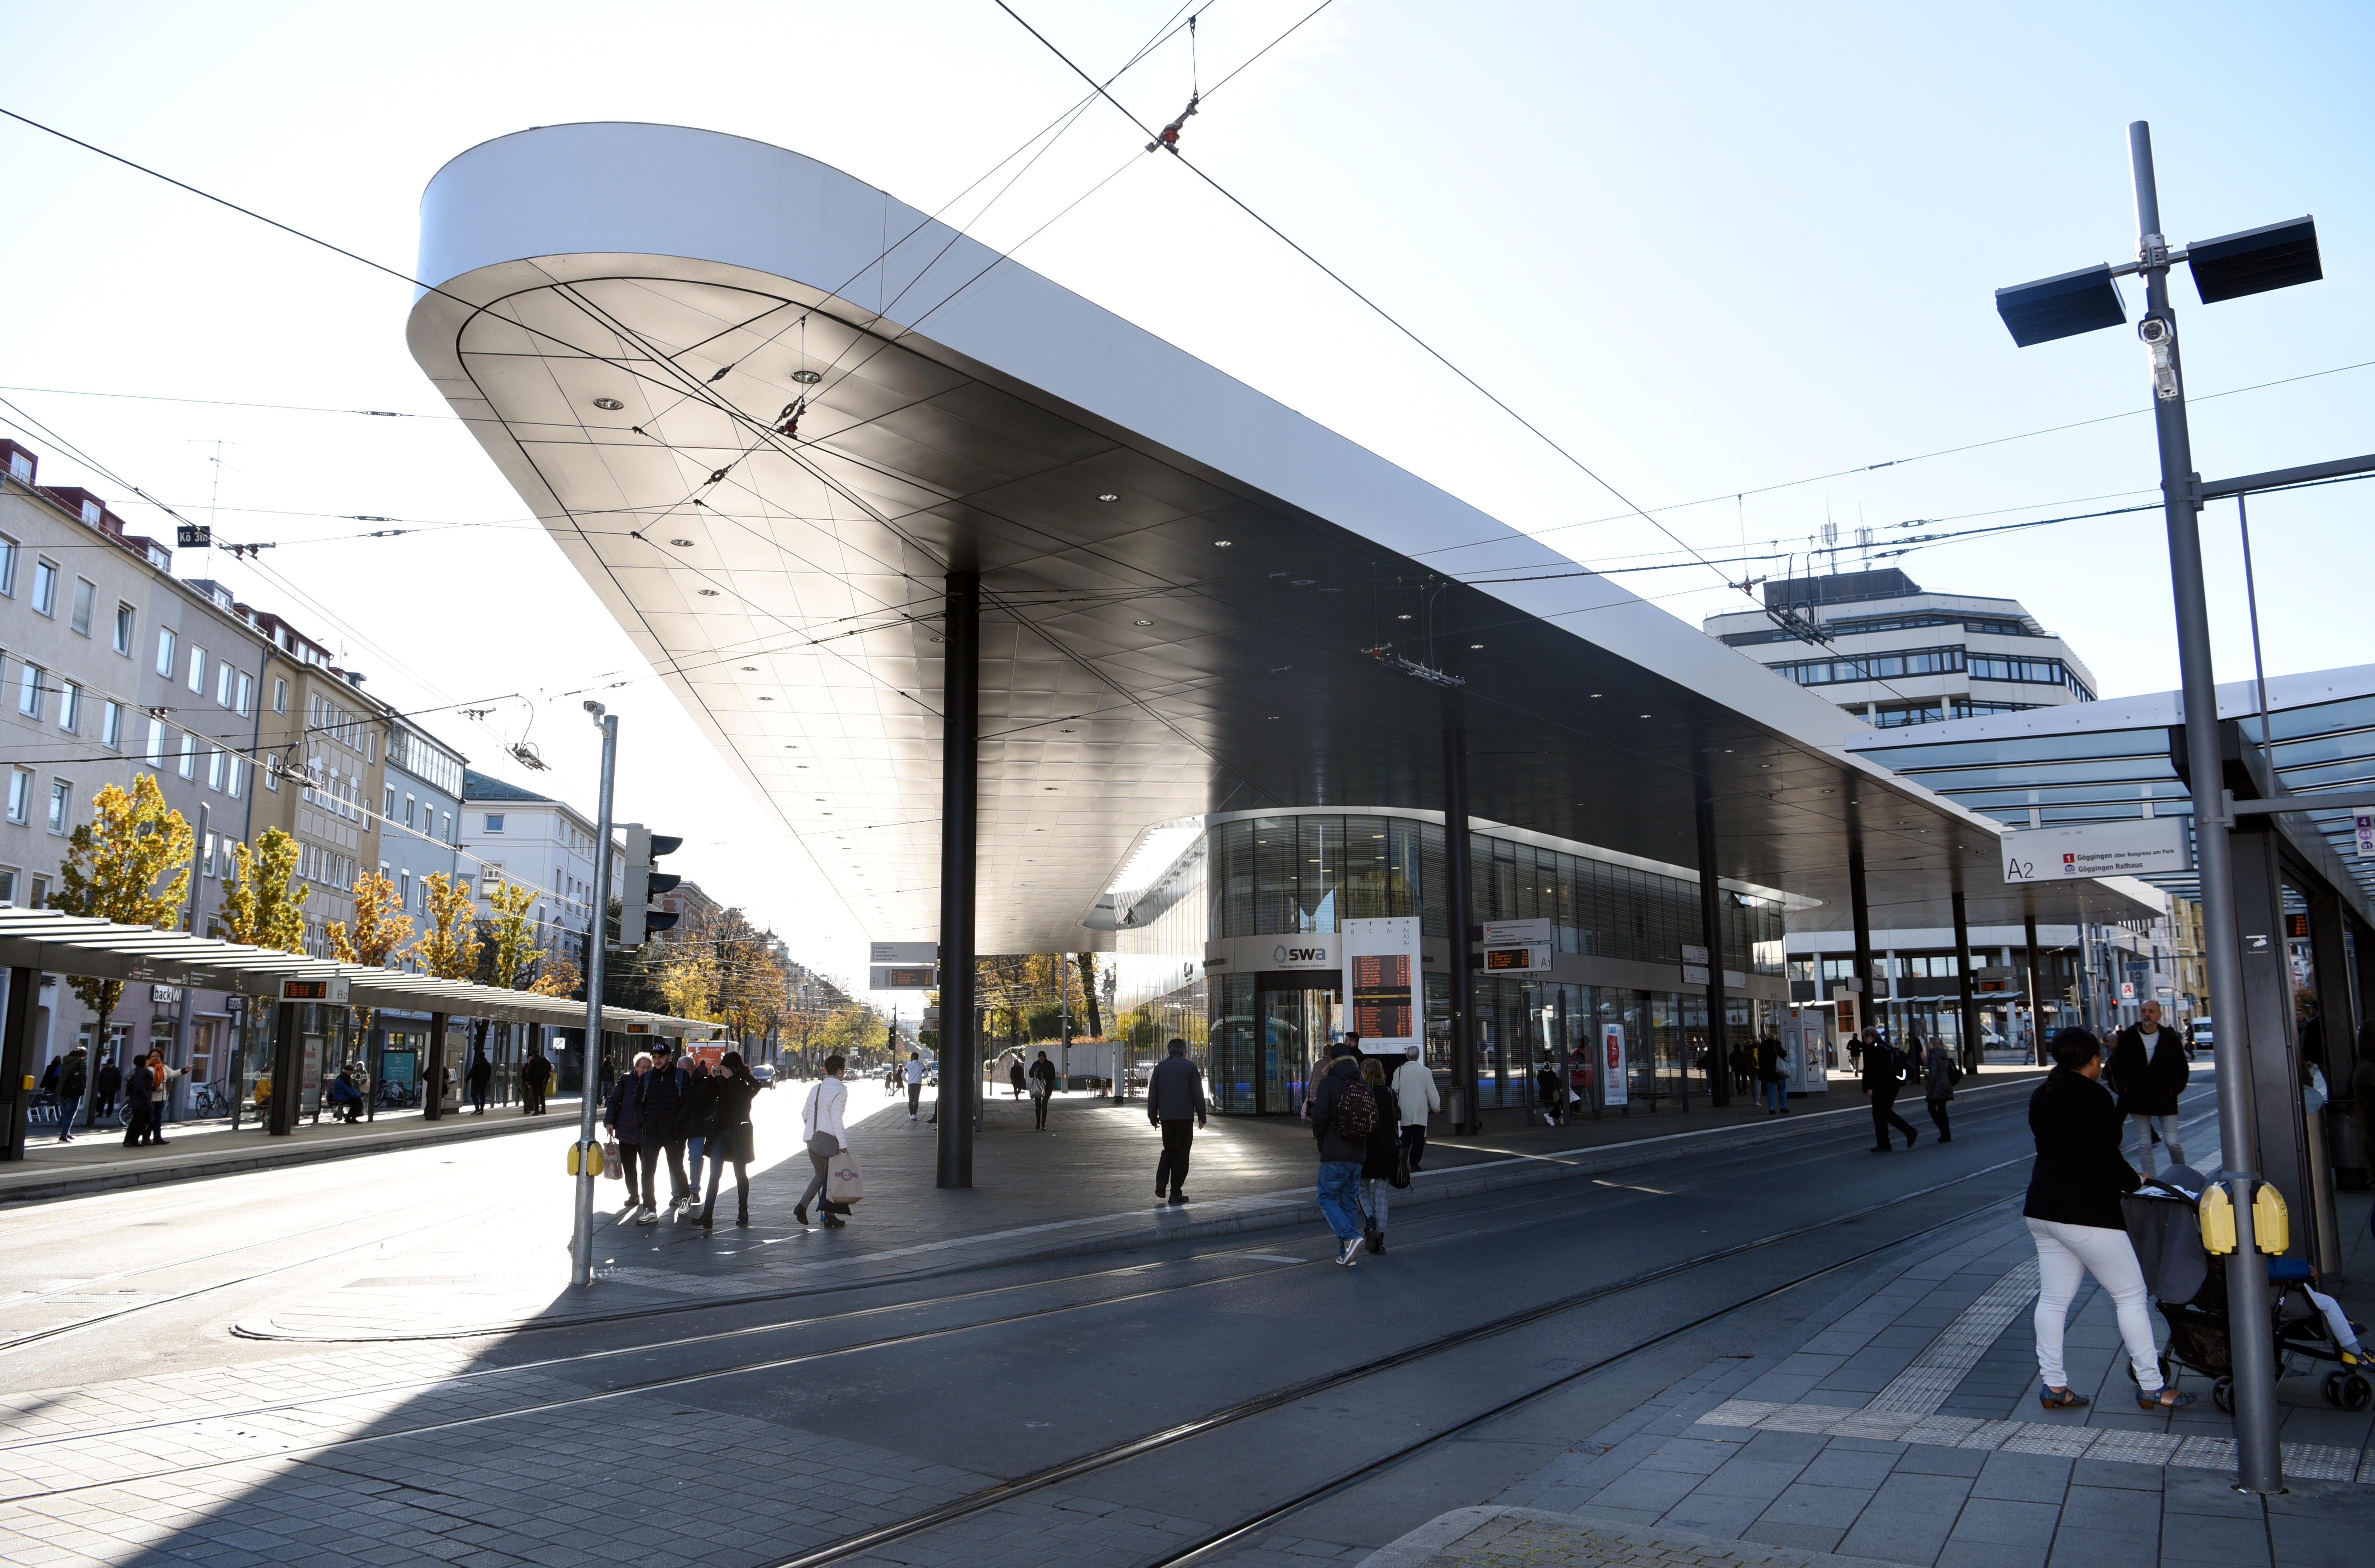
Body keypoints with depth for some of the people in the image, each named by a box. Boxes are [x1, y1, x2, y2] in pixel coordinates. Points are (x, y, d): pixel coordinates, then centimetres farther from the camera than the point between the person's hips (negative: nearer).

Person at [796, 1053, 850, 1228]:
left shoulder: (816, 1088, 13)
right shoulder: (840, 1090, -10)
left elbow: (805, 1113, 15)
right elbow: (836, 1118, -17)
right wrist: (843, 1144, -17)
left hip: (811, 1138, 7)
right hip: (829, 1139, -7)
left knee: (821, 1173, 19)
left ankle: (802, 1206, 2)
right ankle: (830, 1217, 9)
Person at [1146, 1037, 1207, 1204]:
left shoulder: (1160, 1067, 8)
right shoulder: (1189, 1067, -2)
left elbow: (1152, 1094, 10)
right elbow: (1198, 1093, -3)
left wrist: (1153, 1117, 17)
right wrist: (1201, 1116, 4)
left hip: (1166, 1117, 3)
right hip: (1185, 1116, -3)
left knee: (1169, 1150, 18)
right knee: (1181, 1153, 3)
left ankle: (1161, 1182, -2)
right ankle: (1176, 1192, 2)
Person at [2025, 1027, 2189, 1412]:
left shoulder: (2041, 1096, 11)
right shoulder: (2093, 1096, -13)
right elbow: (2106, 1158, -17)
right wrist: (2136, 1181, 2)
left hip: (2042, 1207, 8)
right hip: (2085, 1213, -8)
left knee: (2053, 1299, 10)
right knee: (2130, 1295, 4)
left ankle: (2053, 1385, 13)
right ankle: (2151, 1386, 8)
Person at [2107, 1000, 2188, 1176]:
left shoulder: (2170, 1038, 1)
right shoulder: (2128, 1037, 1)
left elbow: (2182, 1068, 6)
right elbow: (2117, 1067, 6)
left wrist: (2174, 1089, -3)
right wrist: (2123, 1088, -2)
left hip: (2165, 1098, -1)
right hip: (2138, 1099, 1)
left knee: (2172, 1143, -2)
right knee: (2144, 1145, 3)